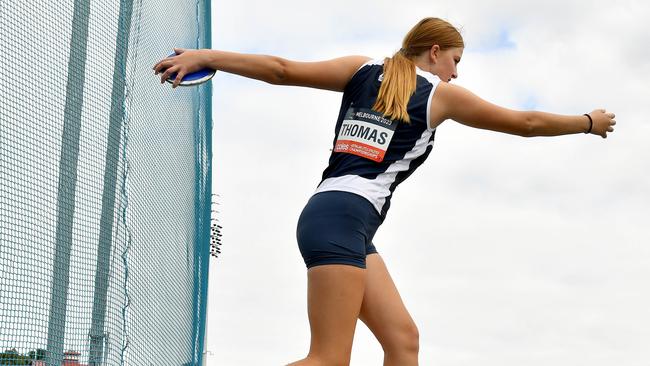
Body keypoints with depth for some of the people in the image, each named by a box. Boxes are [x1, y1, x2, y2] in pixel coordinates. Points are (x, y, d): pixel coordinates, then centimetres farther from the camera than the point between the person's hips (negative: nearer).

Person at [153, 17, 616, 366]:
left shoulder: (364, 70, 17)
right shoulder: (442, 94, 5)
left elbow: (283, 69, 5)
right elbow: (526, 122, 16)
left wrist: (204, 56, 5)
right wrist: (590, 121, 32)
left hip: (349, 228, 8)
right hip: (342, 218, -8)